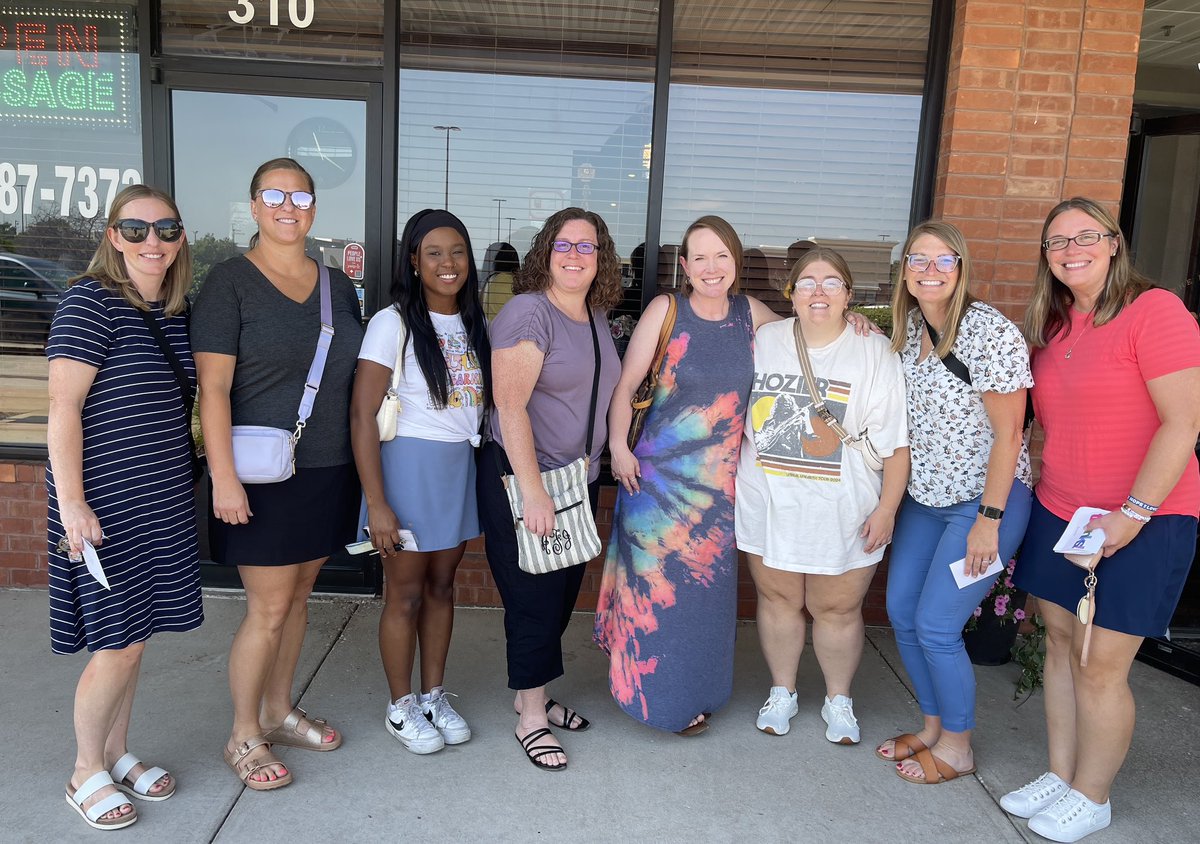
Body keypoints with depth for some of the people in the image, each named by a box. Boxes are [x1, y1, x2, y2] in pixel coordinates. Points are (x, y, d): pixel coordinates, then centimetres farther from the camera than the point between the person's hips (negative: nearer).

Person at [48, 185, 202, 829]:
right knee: (120, 645, -1)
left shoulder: (177, 312, 10)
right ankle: (85, 772, 21)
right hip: (105, 501, -7)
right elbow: (63, 408, -15)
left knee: (131, 636, 16)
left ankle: (117, 753, 33)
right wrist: (71, 502, -18)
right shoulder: (90, 301, -12)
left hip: (163, 499, 7)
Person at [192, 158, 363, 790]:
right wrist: (224, 477, -19)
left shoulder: (338, 286, 10)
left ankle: (278, 712, 33)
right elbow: (213, 388, -13)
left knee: (297, 596, 16)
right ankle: (243, 738, 20)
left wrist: (363, 466, 12)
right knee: (268, 608, 1)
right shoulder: (230, 283, -7)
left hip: (328, 470, 6)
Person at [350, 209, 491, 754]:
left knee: (441, 587, 16)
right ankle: (401, 707, 25)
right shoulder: (393, 323, -11)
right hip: (409, 465, -5)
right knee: (405, 594, 7)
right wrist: (376, 503, -18)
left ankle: (434, 695, 32)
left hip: (462, 467, 5)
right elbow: (362, 416, -14)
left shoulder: (474, 325, 7)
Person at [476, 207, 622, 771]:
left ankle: (534, 694, 35)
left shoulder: (597, 317, 9)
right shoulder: (529, 311, -15)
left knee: (562, 595, 16)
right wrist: (533, 491, -24)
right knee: (534, 598, 2)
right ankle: (530, 719, 19)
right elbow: (510, 407, -21)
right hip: (522, 478, -8)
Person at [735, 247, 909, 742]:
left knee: (837, 609, 8)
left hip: (842, 515, -2)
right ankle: (782, 692, 35)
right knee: (777, 599, 13)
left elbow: (895, 442, -5)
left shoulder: (874, 353, -5)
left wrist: (887, 508, -9)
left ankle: (839, 701, 32)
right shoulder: (764, 342, 3)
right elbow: (737, 416, 13)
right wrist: (734, 484, 13)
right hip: (770, 508, 3)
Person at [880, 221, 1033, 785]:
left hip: (985, 500, -7)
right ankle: (933, 726, 31)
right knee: (902, 612, 9)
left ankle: (956, 748, 18)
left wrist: (988, 521, -18)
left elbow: (1008, 432, -18)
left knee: (935, 627, -5)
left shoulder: (991, 334, -19)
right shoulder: (907, 327, 3)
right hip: (923, 497, 7)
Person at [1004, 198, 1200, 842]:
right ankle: (1060, 775, 30)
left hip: (1142, 522, -6)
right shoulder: (1052, 326, 9)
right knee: (1061, 645, 14)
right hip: (1058, 513, 7)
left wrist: (1132, 515, -18)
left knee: (1100, 666, 1)